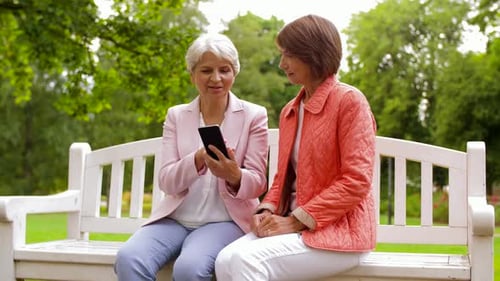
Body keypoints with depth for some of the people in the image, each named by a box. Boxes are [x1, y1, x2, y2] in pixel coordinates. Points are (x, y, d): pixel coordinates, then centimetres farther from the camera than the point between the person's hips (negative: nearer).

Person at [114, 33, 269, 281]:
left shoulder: (254, 115, 2)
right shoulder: (176, 115, 9)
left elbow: (257, 183, -2)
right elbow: (167, 182, -1)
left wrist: (234, 176, -27)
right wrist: (198, 160, -22)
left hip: (225, 220, -2)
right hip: (175, 218, 3)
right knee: (128, 259, -27)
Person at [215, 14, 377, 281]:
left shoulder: (349, 101, -8)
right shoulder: (289, 111, 14)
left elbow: (356, 181, -15)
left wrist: (297, 220, -17)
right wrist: (266, 209, -2)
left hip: (338, 229, -6)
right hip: (294, 223, 6)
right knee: (226, 259, -21)